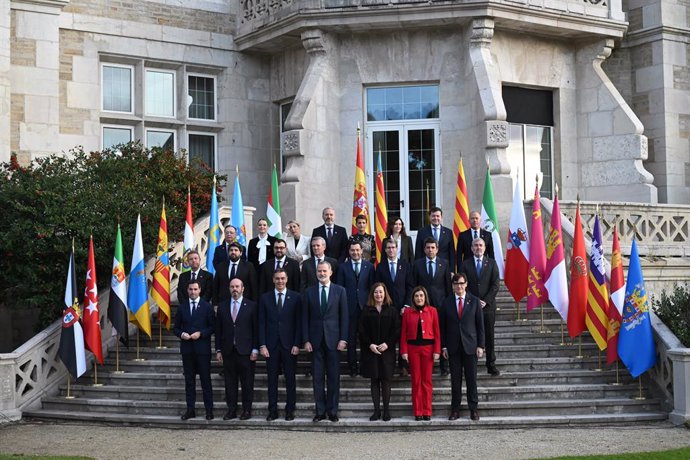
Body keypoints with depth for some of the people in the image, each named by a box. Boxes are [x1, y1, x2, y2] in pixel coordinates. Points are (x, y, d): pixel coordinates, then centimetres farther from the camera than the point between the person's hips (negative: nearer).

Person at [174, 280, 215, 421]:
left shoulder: (207, 307, 3)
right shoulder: (182, 307, 10)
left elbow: (212, 327, 1)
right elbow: (176, 327, 12)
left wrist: (200, 333, -13)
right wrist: (182, 334, -8)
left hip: (202, 347, -3)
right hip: (187, 348, 3)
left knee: (206, 380, -1)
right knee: (189, 380, 7)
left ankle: (209, 410, 3)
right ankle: (190, 409, 11)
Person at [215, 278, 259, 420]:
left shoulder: (251, 306, 2)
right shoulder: (222, 306, 10)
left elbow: (256, 329, 1)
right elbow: (218, 330, 10)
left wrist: (255, 349, -5)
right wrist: (218, 350, 5)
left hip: (245, 350, -2)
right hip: (228, 350, 3)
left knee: (247, 382, 1)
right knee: (230, 382, 5)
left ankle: (247, 410, 8)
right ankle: (231, 410, 11)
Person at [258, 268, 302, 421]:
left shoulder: (295, 298, 2)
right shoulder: (265, 298, 7)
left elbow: (299, 322, 0)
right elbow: (261, 323, 4)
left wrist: (297, 344, -7)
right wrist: (262, 345, -3)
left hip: (289, 345, -1)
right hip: (271, 345, 1)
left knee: (290, 379, 3)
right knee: (272, 379, 4)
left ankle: (290, 410, 11)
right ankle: (272, 411, 10)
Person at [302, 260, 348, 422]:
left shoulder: (340, 291, 4)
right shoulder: (309, 292, 6)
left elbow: (344, 316, 2)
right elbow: (305, 318, 6)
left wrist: (343, 339, -5)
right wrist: (306, 340, -2)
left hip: (333, 339, -1)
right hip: (316, 340, 1)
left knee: (334, 377, 2)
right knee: (317, 378, 3)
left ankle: (332, 411, 9)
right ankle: (320, 411, 9)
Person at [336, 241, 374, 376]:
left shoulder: (369, 267, 7)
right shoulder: (343, 267, 6)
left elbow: (372, 286, 6)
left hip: (365, 305, 0)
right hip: (349, 306, 0)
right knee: (351, 337, 3)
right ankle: (352, 366, 10)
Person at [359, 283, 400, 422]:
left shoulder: (392, 310, 5)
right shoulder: (367, 311, 7)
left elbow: (397, 330, 0)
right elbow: (362, 331, 3)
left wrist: (387, 344, -11)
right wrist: (370, 345, -10)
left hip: (387, 351, -1)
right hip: (371, 351, 1)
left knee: (386, 380, -1)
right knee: (374, 380, 3)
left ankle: (386, 409, 5)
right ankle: (376, 410, 6)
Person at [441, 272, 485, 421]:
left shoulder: (474, 301, 3)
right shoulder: (446, 302, 4)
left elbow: (480, 325, 3)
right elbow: (443, 326, 5)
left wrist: (480, 345, -3)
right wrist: (443, 346, 0)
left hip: (470, 346, 0)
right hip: (453, 346, 1)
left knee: (471, 378, 2)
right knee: (455, 379, 4)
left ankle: (473, 409, 10)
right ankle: (455, 410, 9)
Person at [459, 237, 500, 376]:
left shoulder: (491, 263, 7)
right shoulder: (466, 264, 6)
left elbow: (495, 285, 2)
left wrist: (485, 301, -8)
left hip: (488, 305, 0)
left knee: (489, 336, 3)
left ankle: (491, 365, 8)